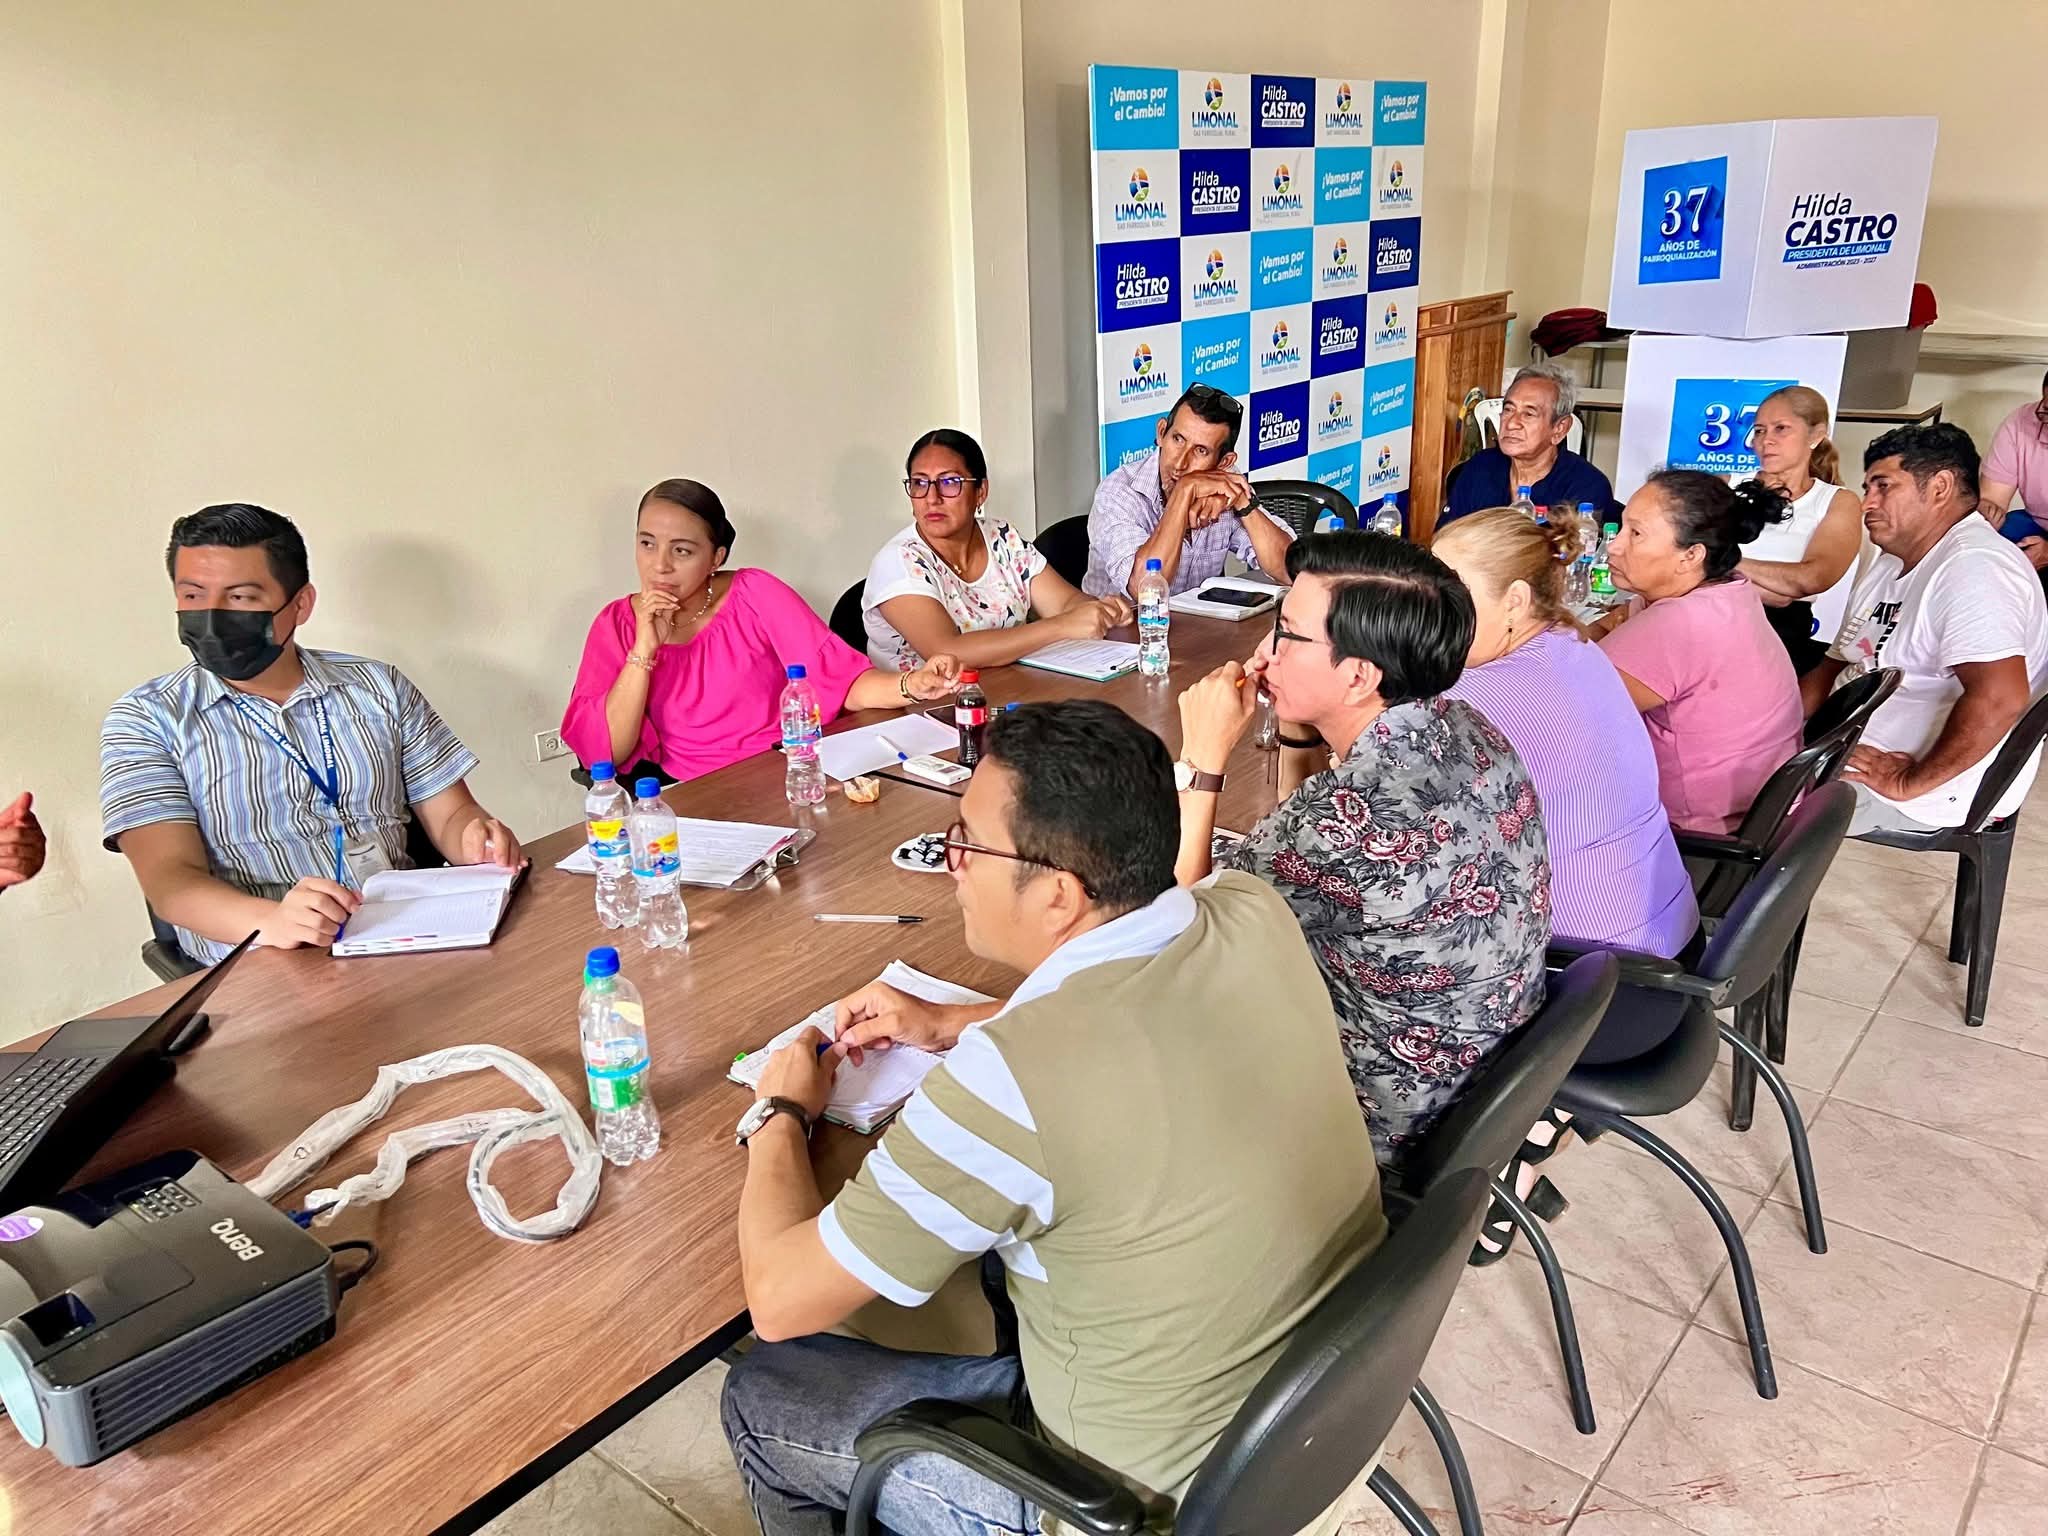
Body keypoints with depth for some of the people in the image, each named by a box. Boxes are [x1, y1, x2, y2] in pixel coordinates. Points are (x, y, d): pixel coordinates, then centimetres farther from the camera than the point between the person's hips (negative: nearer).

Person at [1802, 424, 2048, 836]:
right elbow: (1836, 666, 20)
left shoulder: (1973, 566, -18)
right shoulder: (1890, 564, 17)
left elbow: (1999, 698, -31)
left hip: (1932, 789, -10)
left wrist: (1910, 783, -23)